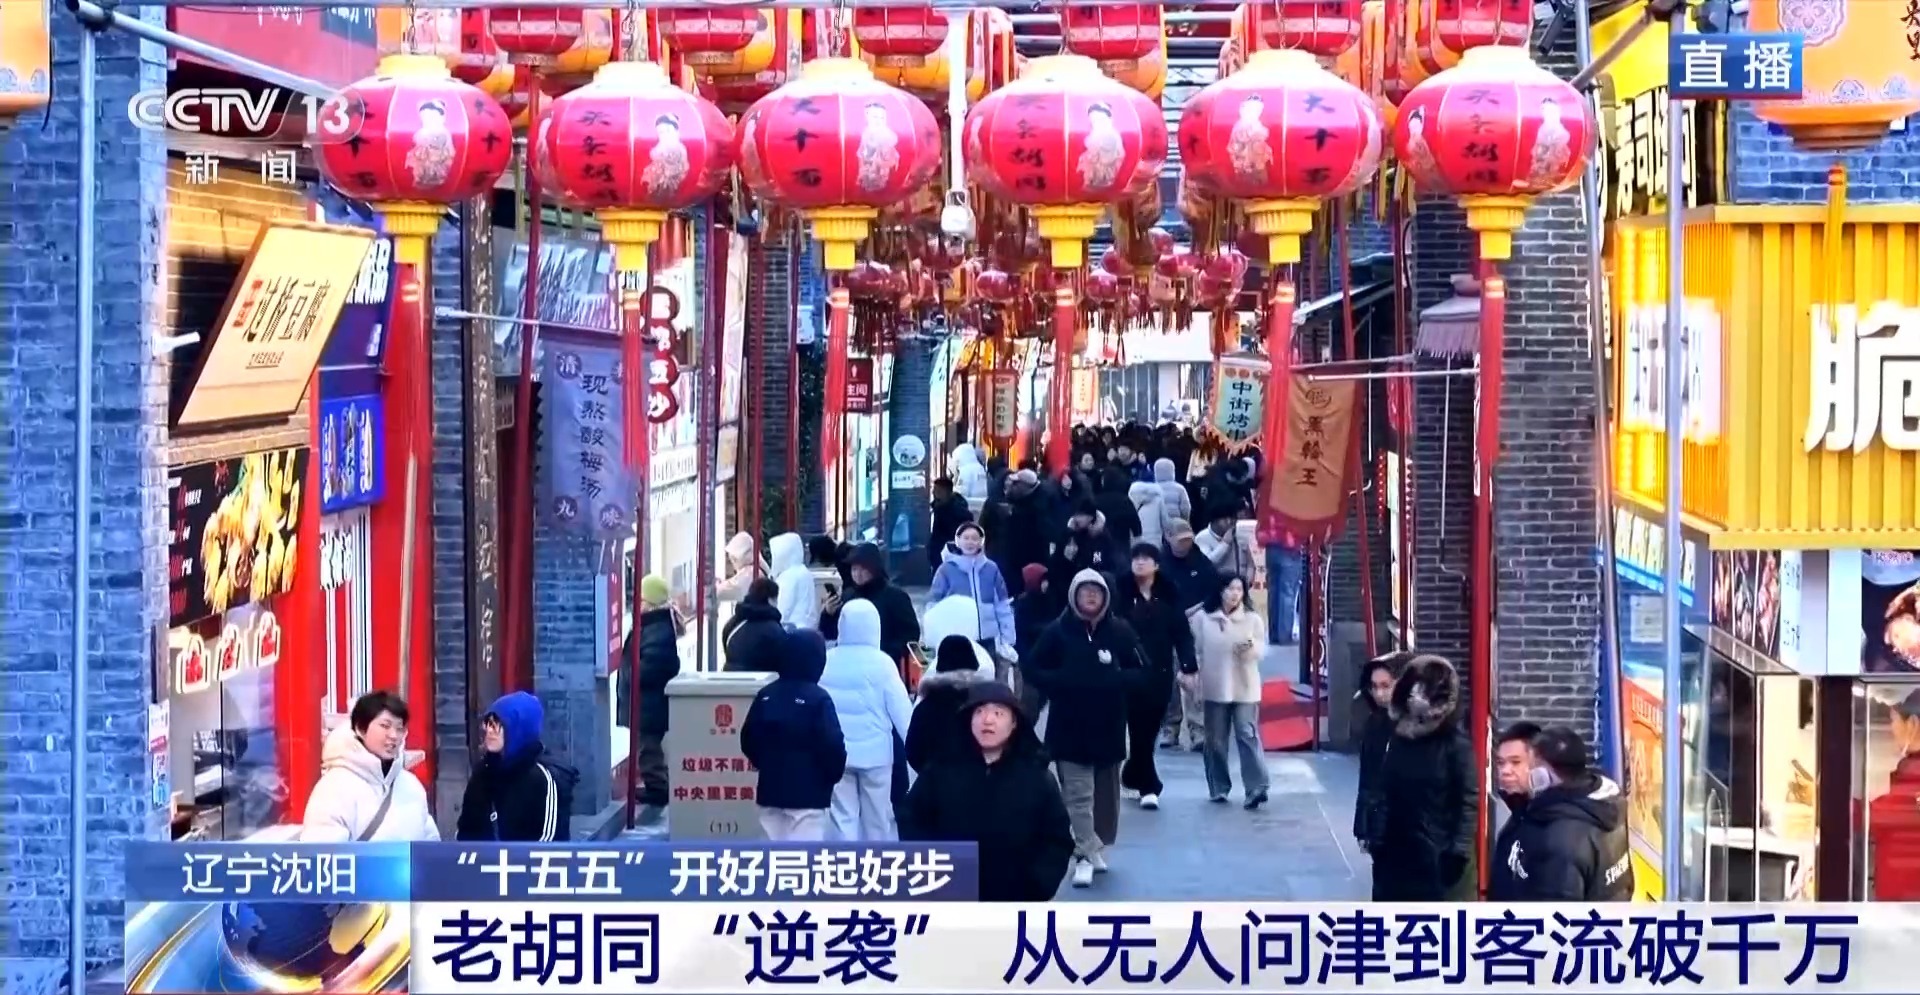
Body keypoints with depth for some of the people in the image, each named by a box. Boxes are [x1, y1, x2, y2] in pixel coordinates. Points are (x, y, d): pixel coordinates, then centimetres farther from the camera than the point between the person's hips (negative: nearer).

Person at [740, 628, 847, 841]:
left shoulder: (765, 695, 6)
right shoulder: (818, 698, -14)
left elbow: (748, 739, 10)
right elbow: (832, 745, -16)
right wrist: (834, 774, 3)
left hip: (770, 788, 6)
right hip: (808, 792, -6)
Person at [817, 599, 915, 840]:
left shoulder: (825, 661, 1)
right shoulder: (881, 662, -8)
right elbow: (900, 708, -7)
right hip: (874, 752, -2)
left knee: (843, 817, 3)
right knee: (877, 819, 11)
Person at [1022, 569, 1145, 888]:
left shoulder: (1120, 631, 1)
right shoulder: (1057, 631, -3)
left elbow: (1141, 670, 5)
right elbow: (1031, 669, -1)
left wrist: (1115, 680, -14)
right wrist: (1062, 683, -16)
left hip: (1109, 726, 2)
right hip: (1069, 728, -2)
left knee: (1106, 793, 12)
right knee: (1078, 795, -7)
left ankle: (1097, 849, 27)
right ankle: (1085, 855, -7)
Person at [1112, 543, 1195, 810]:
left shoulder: (1168, 596, 4)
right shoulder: (1122, 595, -3)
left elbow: (1182, 632, 3)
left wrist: (1187, 666, -6)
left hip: (1161, 672, 3)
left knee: (1150, 728, 6)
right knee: (1139, 729, -5)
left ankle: (1131, 777, 24)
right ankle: (1149, 786, 1)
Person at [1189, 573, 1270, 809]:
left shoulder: (1253, 619, 3)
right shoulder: (1203, 618, 2)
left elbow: (1261, 650, -1)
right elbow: (1195, 650, 3)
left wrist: (1251, 647, -23)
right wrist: (1191, 672, -9)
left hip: (1245, 687, -1)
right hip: (1214, 687, 1)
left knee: (1248, 736, -10)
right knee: (1215, 740, 7)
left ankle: (1257, 788, -16)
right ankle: (1218, 788, 19)